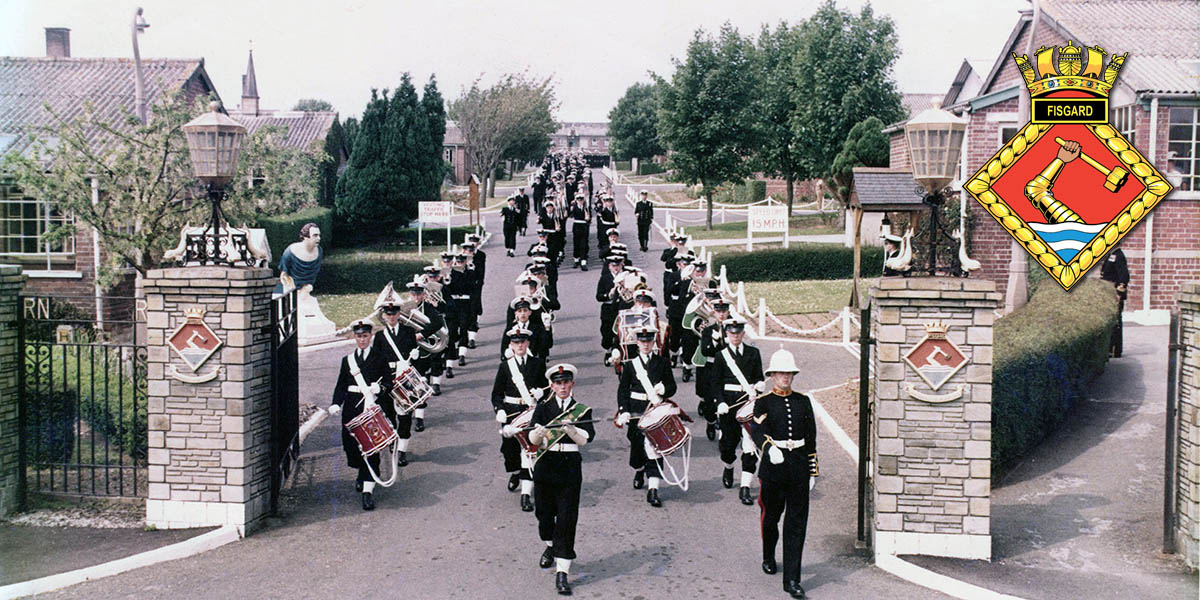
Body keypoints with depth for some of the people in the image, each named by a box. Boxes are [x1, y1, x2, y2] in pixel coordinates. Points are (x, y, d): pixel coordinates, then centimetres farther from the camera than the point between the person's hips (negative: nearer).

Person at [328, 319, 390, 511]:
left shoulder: (379, 359, 7)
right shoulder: (347, 360, 13)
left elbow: (388, 383, 5)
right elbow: (340, 386, 10)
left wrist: (379, 388, -17)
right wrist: (336, 404, -6)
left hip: (373, 407, -3)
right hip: (352, 408, 3)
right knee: (352, 446, 6)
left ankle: (368, 490, -12)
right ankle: (363, 474, 37)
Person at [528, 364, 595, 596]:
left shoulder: (582, 410, 5)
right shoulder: (543, 408, 6)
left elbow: (587, 437, -11)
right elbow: (533, 439, -5)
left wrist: (571, 429, -30)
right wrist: (539, 432, -29)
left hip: (570, 467, -2)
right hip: (545, 466, 2)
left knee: (567, 518, -8)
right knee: (545, 512, 12)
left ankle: (562, 573, -8)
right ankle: (551, 546, 45)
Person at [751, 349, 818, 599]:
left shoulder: (803, 401, 9)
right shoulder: (763, 403, -1)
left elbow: (811, 438, 12)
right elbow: (757, 431, -19)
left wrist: (812, 471, 10)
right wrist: (769, 448, -39)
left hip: (799, 466, 2)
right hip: (773, 464, -2)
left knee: (797, 523, -3)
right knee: (770, 517, 13)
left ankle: (792, 579, -2)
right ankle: (769, 559, 41)